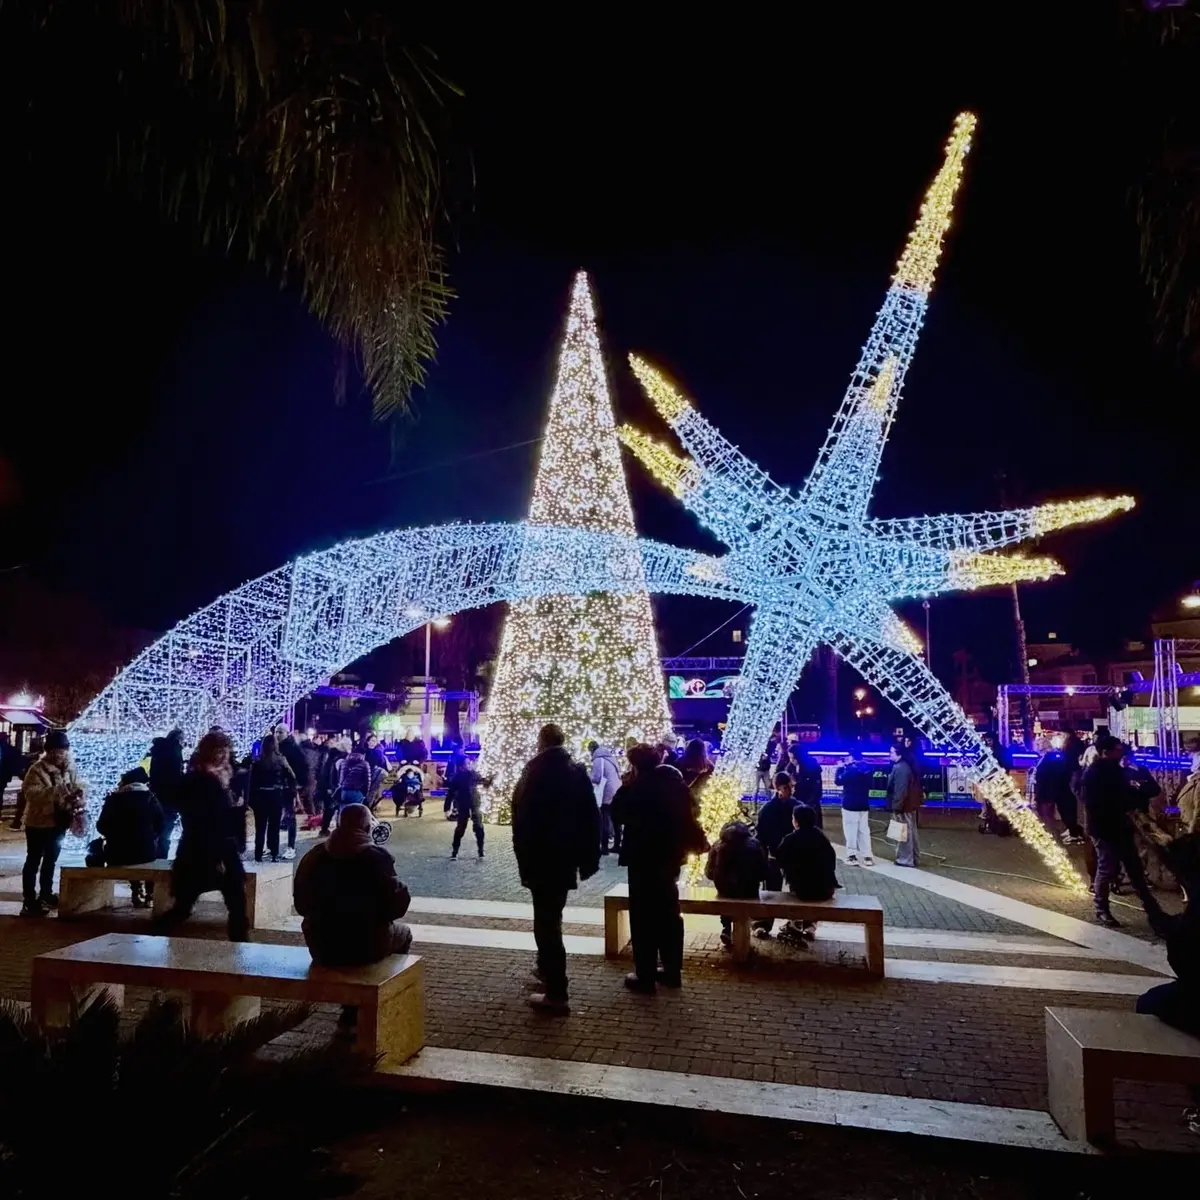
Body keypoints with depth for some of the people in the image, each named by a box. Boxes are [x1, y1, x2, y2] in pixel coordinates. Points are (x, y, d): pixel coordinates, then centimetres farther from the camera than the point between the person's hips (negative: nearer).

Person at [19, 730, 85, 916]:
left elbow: (78, 788, 4)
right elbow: (30, 793, -29)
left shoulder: (69, 768, -1)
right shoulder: (37, 770, -19)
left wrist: (78, 802, -16)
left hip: (58, 821, 6)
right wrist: (55, 790, -41)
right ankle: (29, 901, 7)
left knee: (51, 860, 21)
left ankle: (46, 893, 37)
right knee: (33, 861, 1)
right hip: (39, 822, -6)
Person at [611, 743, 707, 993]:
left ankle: (645, 976, 6)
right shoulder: (673, 783, 4)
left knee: (643, 917, 1)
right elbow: (686, 814, 10)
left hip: (644, 858, -7)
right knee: (668, 914, 15)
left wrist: (625, 785, -5)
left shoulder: (638, 787, -17)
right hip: (669, 856, 7)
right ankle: (672, 971, 23)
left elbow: (617, 812, -10)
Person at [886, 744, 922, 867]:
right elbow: (915, 786, 21)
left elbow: (900, 790, -26)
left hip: (903, 806, -11)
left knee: (904, 832, -3)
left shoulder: (900, 768, -22)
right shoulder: (906, 766, 12)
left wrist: (896, 807, -23)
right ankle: (914, 858, 26)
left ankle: (905, 859, 3)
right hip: (910, 804, 11)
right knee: (911, 832, 17)